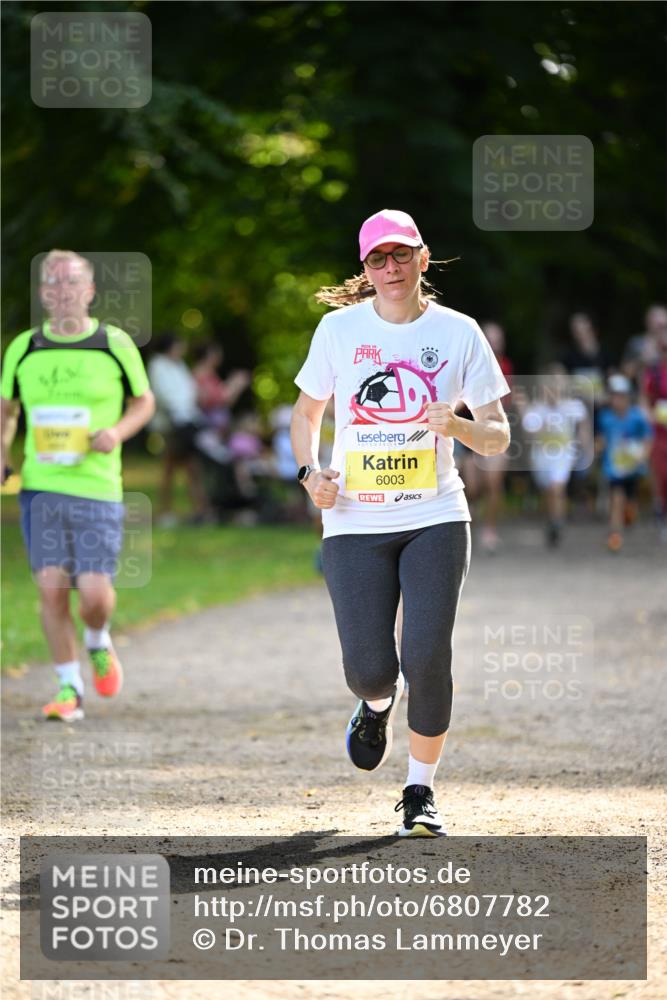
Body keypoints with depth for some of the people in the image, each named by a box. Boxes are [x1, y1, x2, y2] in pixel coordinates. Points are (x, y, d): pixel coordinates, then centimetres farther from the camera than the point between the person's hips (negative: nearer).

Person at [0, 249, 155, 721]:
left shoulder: (115, 344, 0)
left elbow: (144, 401, 11)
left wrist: (117, 432, -9)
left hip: (97, 487, -2)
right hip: (40, 485, 2)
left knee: (95, 594, -8)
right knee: (52, 587, -7)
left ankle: (99, 643, 28)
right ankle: (70, 689, 7)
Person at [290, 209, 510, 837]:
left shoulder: (458, 333, 1)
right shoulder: (339, 329, 3)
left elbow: (498, 438, 3)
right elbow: (306, 413, 15)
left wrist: (456, 425, -18)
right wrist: (310, 473, -4)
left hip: (435, 519, 0)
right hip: (354, 525, 0)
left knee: (427, 658, -13)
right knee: (369, 667, -8)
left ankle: (420, 791, 7)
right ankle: (377, 704, 32)